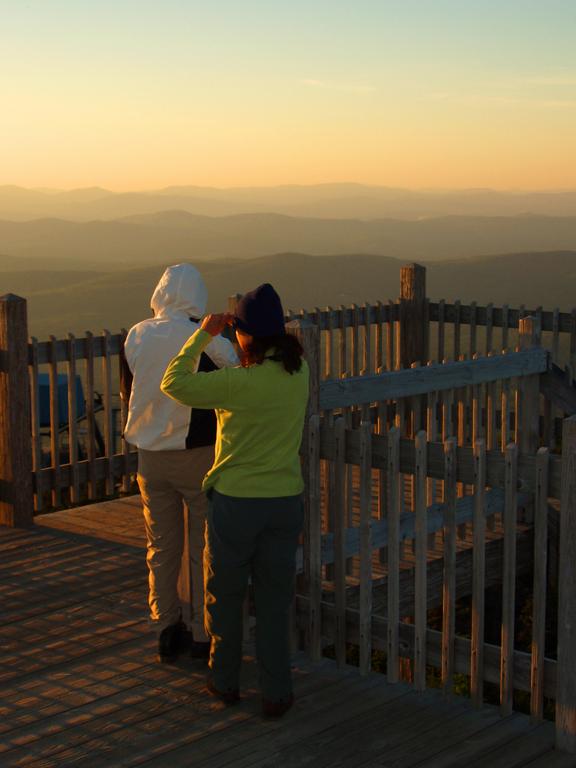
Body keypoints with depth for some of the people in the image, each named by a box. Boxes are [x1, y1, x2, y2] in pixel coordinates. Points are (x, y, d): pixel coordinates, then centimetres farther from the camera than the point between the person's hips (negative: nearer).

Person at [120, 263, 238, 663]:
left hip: (151, 455, 4)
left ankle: (167, 631, 20)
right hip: (199, 454, -3)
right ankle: (204, 635, 14)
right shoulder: (210, 340, -16)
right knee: (204, 549, 8)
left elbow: (128, 393, 8)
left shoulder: (136, 337, -4)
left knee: (162, 547, 14)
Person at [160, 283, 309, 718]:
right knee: (274, 601, 12)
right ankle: (276, 694, 15)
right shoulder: (299, 372, -3)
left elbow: (174, 384, -12)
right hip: (285, 502, 4)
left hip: (235, 503, -4)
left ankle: (225, 682, 30)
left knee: (225, 595, 17)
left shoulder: (238, 383, -21)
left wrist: (204, 335, -5)